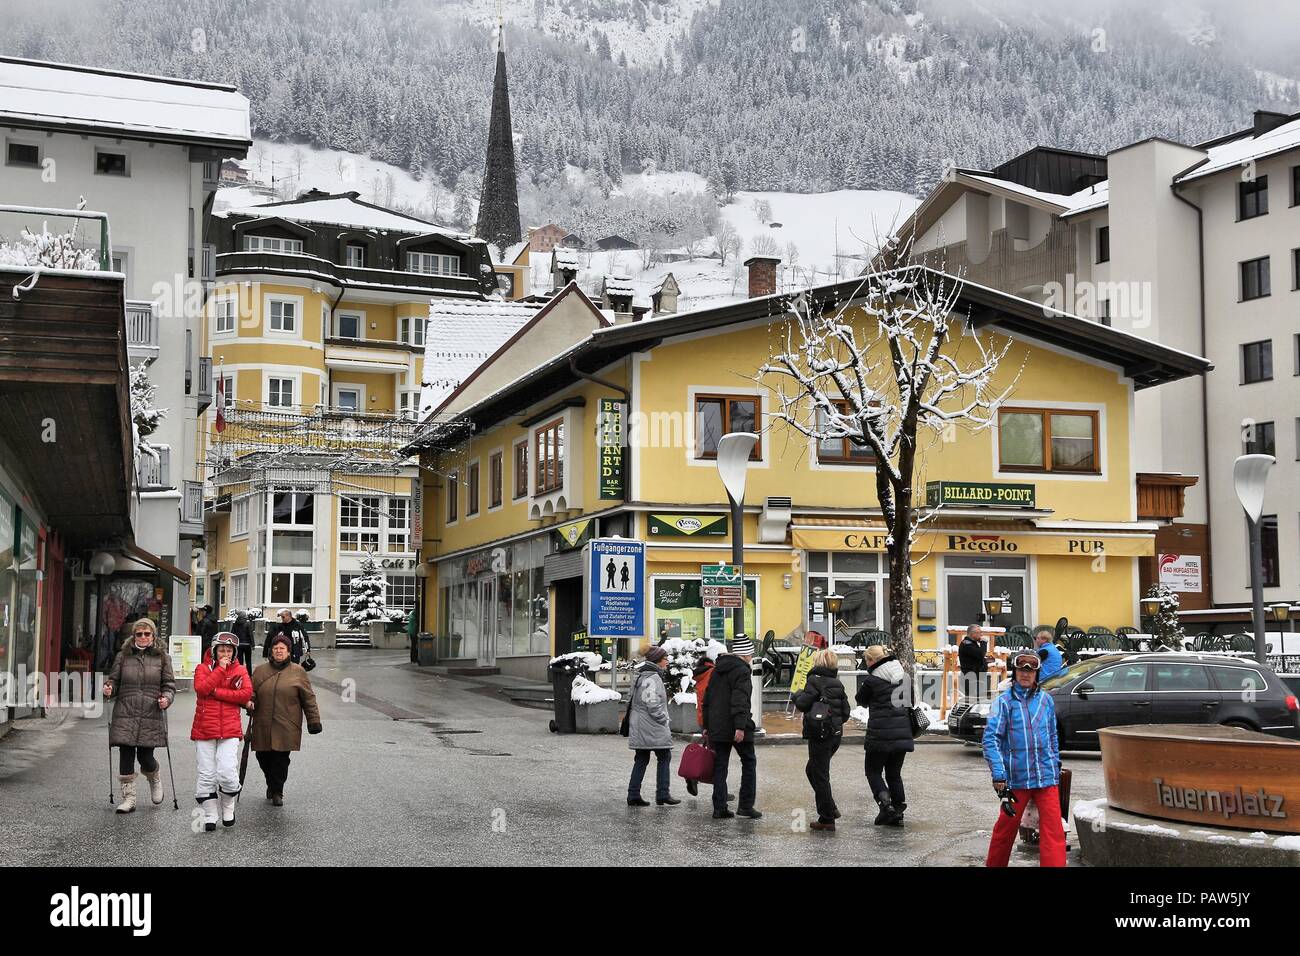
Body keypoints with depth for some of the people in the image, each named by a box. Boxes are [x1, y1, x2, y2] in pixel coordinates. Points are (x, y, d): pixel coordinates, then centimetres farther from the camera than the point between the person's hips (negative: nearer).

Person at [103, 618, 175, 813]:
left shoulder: (162, 658, 10)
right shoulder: (123, 656, 11)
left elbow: (169, 685, 9)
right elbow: (114, 679, 13)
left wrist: (166, 698, -11)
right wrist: (109, 688, -10)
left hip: (151, 716, -1)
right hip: (125, 715, 1)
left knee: (145, 756, -2)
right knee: (126, 756, -2)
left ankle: (155, 779, 32)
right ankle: (128, 798, 8)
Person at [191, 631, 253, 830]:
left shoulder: (240, 671, 7)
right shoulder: (203, 668, 6)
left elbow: (246, 694, -9)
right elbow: (201, 689, -13)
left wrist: (216, 692, -11)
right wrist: (221, 669, -12)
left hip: (230, 729, -1)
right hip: (204, 728, 1)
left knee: (227, 772, -11)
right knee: (206, 773, 2)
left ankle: (229, 808, 13)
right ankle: (209, 816, 14)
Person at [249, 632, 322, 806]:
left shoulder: (298, 672, 4)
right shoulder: (260, 670, 10)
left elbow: (308, 698, 5)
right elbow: (252, 691, 16)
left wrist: (314, 721, 3)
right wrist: (250, 702, -7)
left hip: (286, 727, -2)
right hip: (263, 726, 2)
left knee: (281, 759, -4)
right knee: (263, 758, 7)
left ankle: (277, 792, 10)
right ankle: (271, 784, 33)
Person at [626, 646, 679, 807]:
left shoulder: (640, 675, 16)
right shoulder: (652, 677, -16)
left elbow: (632, 700, 21)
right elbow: (653, 704, -23)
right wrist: (664, 719, -11)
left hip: (639, 727, 10)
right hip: (652, 727, -10)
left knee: (641, 760, 11)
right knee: (664, 757, 1)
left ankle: (633, 795, 11)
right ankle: (662, 794, 2)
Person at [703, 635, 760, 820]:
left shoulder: (717, 669, 16)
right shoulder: (742, 670, -9)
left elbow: (707, 699, 20)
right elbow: (740, 701, -20)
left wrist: (706, 726, 23)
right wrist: (740, 726, -25)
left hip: (716, 727, 7)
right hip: (735, 728, -7)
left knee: (720, 766, 8)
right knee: (749, 762, 6)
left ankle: (719, 808, 6)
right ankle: (745, 805, 2)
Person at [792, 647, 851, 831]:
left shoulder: (815, 680, -12)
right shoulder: (838, 683, 9)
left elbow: (803, 704, -17)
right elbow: (846, 712, 9)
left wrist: (798, 695, 4)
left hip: (819, 735, -8)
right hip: (836, 734, 8)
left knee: (820, 775, 0)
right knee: (812, 769, 22)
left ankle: (827, 818, 2)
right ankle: (829, 808, 19)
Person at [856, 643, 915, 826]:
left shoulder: (871, 680, -11)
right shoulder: (904, 676, 8)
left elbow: (861, 701, 5)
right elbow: (911, 701, 15)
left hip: (881, 733, -6)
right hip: (903, 733, 6)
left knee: (873, 771, 9)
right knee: (894, 773, 16)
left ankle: (885, 803, -12)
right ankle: (898, 812, 11)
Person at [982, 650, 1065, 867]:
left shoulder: (1046, 700, 7)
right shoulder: (1004, 701, -5)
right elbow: (991, 739, -11)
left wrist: (1056, 764, 19)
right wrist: (998, 776, -19)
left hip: (1046, 776, 2)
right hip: (1016, 777, -2)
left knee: (1053, 829, -6)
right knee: (1007, 827, 11)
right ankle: (994, 864, 30)